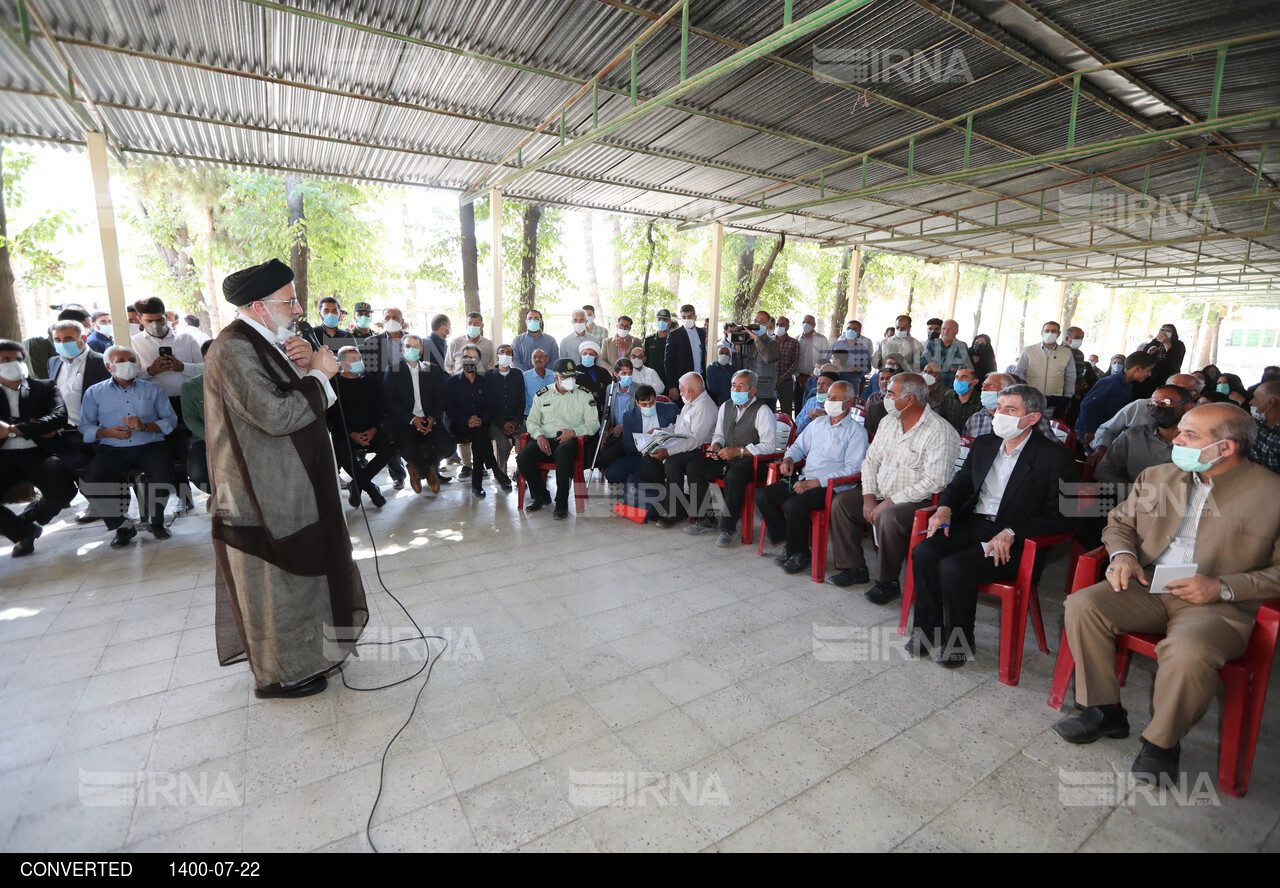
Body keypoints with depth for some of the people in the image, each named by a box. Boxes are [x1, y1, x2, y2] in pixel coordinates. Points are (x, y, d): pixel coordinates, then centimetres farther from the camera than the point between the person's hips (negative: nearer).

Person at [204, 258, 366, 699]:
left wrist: (303, 364, -5)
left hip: (286, 482, 10)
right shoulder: (234, 350, -21)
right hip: (264, 489, -10)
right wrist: (319, 373, -18)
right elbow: (276, 415, -28)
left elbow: (293, 397, 14)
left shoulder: (264, 343, 11)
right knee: (273, 580, 5)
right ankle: (278, 673, 23)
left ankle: (299, 650, 39)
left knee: (293, 574, 21)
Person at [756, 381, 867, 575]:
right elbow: (799, 446, 31)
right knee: (762, 495, -10)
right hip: (804, 479, 7)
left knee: (793, 506, -32)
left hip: (831, 487, -7)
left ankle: (800, 553, -5)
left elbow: (852, 469, -12)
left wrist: (814, 483, -18)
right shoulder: (817, 423, 19)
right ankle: (789, 543, 1)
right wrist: (789, 458, 5)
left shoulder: (856, 432, -3)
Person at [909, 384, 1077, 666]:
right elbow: (960, 483, 21)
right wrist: (944, 508, 0)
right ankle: (928, 631, -4)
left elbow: (1060, 516, -11)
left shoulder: (1055, 458, -6)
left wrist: (1012, 532, -23)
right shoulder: (984, 444, 14)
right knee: (924, 553, -20)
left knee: (953, 567, -29)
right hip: (973, 525, 6)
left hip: (1014, 542, -6)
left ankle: (958, 642, -4)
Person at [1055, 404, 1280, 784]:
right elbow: (1119, 522, 18)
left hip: (1219, 605, -4)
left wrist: (1223, 587, -16)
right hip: (1147, 586, 5)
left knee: (1188, 651, -35)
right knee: (1082, 604, -22)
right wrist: (1123, 554, -3)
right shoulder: (1155, 477, 11)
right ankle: (1105, 711, -3)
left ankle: (1162, 742, -5)